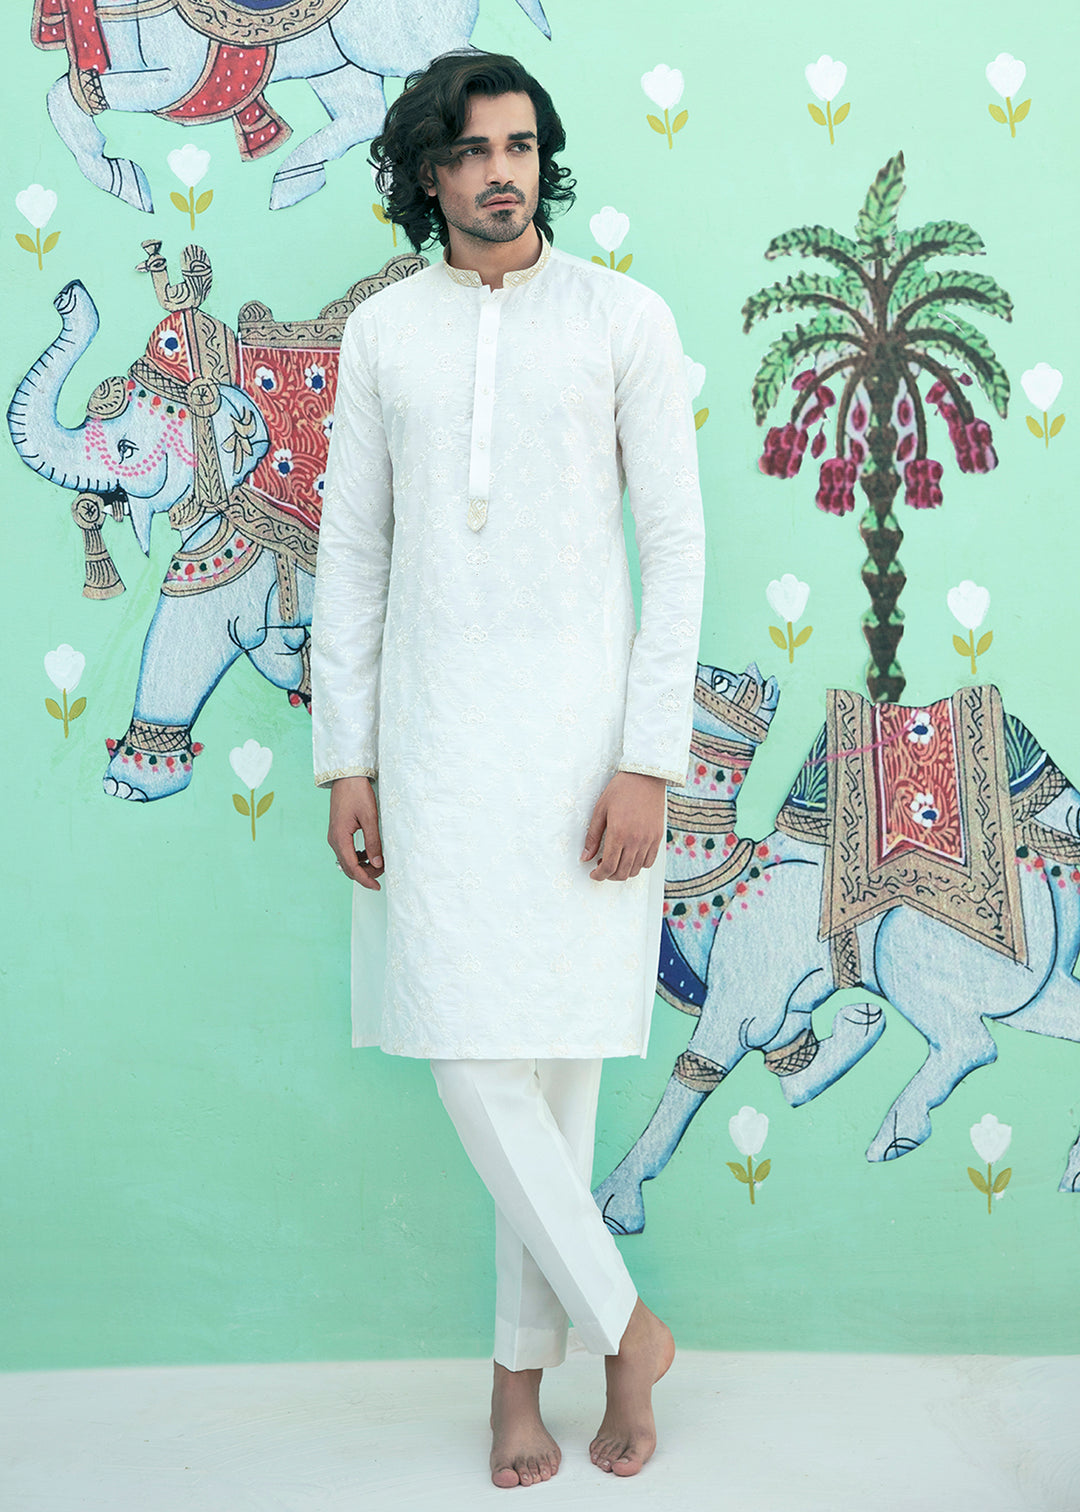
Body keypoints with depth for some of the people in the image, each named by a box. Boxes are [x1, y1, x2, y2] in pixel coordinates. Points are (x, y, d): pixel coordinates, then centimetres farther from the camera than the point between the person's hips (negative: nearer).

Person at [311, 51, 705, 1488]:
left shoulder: (624, 317, 1)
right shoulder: (382, 332, 9)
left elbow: (676, 545, -3)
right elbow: (353, 551, 11)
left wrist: (650, 761, -10)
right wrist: (347, 759, 5)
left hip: (583, 734, -2)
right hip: (438, 738, 2)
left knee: (556, 1058, 3)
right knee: (470, 1056, -5)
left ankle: (523, 1368, 20)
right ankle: (622, 1323, 15)